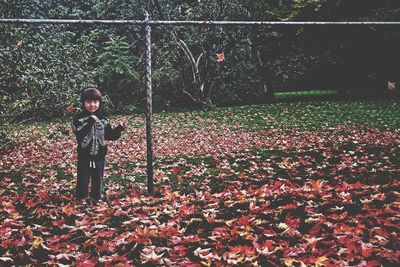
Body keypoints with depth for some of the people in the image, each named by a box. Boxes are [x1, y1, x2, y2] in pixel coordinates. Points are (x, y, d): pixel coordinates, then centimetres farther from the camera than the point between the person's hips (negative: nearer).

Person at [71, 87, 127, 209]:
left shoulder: (102, 118, 2)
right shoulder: (79, 118, -9)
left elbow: (110, 135, 5)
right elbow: (79, 134, -24)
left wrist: (119, 128, -11)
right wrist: (90, 122, -31)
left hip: (99, 155, 3)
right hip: (84, 156, -2)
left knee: (98, 178, 12)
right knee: (83, 177, 7)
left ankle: (97, 198, 29)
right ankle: (83, 199, 23)